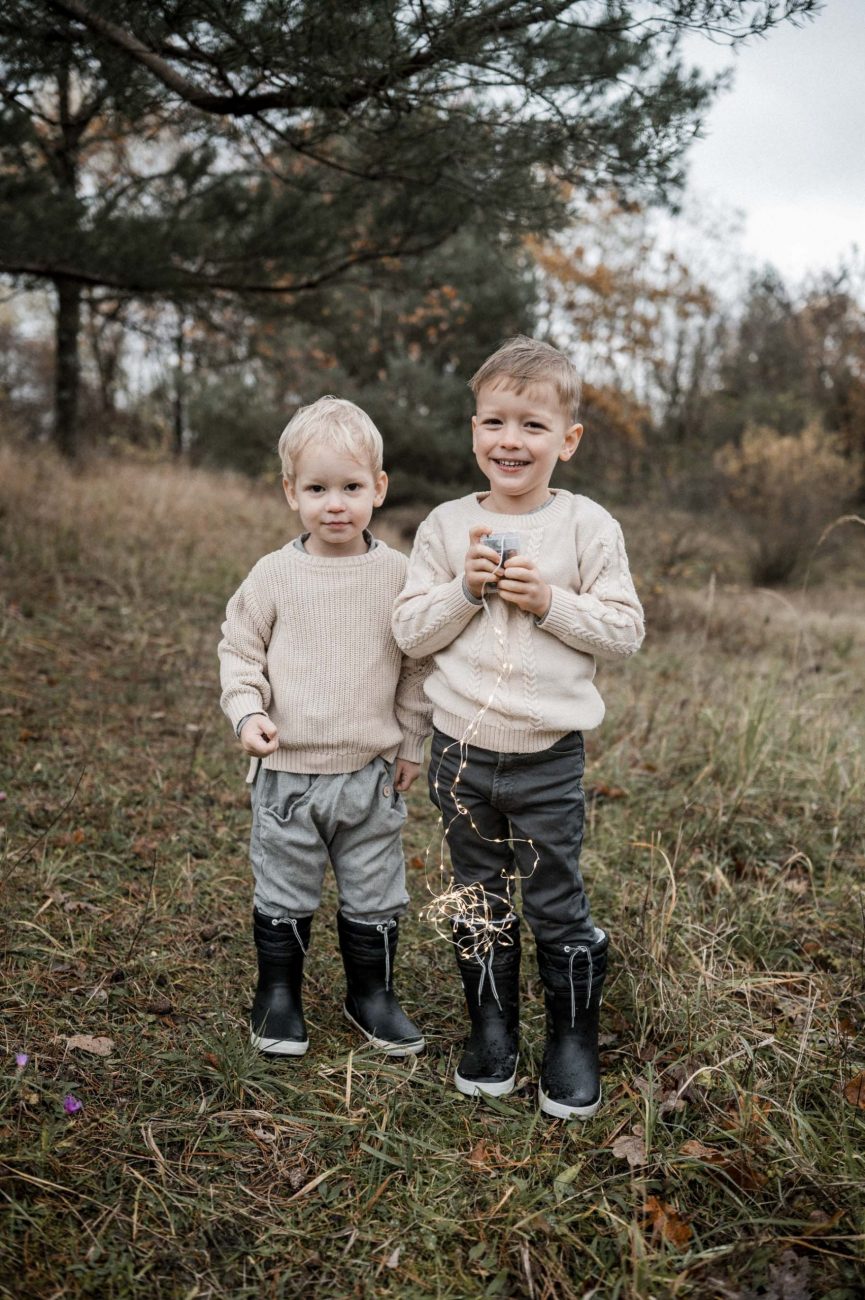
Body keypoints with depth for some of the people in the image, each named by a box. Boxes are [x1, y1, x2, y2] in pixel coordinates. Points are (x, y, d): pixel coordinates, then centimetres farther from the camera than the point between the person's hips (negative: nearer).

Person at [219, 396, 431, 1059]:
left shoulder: (396, 574, -3)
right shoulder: (275, 574, -6)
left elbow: (418, 663, 5)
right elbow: (239, 647, 3)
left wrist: (412, 743, 6)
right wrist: (247, 710, -13)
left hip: (372, 771, 1)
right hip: (288, 770, -1)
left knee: (375, 895, 13)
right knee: (284, 895, 13)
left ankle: (372, 992, 34)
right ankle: (278, 993, 33)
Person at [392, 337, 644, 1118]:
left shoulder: (588, 526, -5)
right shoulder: (447, 526, 0)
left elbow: (625, 630, -6)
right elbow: (409, 631, -1)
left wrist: (549, 601, -18)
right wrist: (464, 590, -16)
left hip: (550, 757, -2)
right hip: (462, 751, 3)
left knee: (557, 907, 7)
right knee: (478, 903, 16)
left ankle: (574, 1040, 28)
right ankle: (492, 1032, 33)